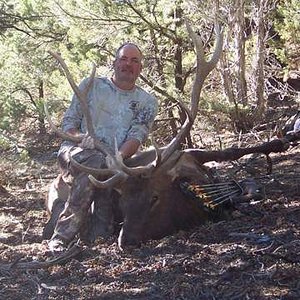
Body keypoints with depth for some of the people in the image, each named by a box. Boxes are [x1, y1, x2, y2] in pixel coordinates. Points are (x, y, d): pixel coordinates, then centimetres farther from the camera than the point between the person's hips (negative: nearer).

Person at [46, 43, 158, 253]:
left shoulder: (147, 101, 14)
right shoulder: (91, 86, 16)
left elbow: (137, 136, -1)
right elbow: (69, 120, 11)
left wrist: (119, 156, -21)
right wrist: (80, 138, -11)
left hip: (114, 160, 1)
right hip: (76, 151, -1)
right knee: (96, 163, -34)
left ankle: (62, 236, -30)